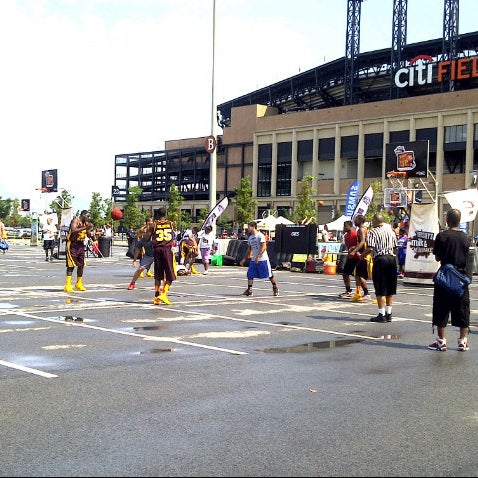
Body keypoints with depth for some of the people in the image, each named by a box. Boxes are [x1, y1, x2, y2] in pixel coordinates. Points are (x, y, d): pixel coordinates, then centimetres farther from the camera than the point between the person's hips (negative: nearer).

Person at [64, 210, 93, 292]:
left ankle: (79, 284, 22)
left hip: (81, 245, 7)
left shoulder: (86, 223, 10)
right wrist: (85, 228, -32)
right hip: (72, 244, -7)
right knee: (71, 265, -10)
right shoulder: (75, 220, -11)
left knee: (81, 265, 9)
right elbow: (73, 230, -29)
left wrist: (89, 229, -5)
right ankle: (68, 285, -11)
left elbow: (88, 235, 13)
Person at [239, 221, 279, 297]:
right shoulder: (250, 238, 13)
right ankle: (249, 290, 2)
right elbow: (249, 250, 20)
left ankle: (275, 287, 18)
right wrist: (244, 259, 15)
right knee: (250, 275, -2)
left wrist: (258, 256, -26)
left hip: (262, 259, -7)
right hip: (253, 260, 7)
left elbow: (264, 247, -18)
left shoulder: (260, 235, -10)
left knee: (269, 274, 2)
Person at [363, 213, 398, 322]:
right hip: (392, 258, 6)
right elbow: (395, 248, 12)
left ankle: (382, 315, -1)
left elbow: (370, 248, -16)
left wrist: (362, 255, 0)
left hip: (380, 259, -6)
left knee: (380, 290, -1)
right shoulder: (390, 230, 11)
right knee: (390, 289, 11)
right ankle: (389, 313, 15)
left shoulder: (373, 232, -7)